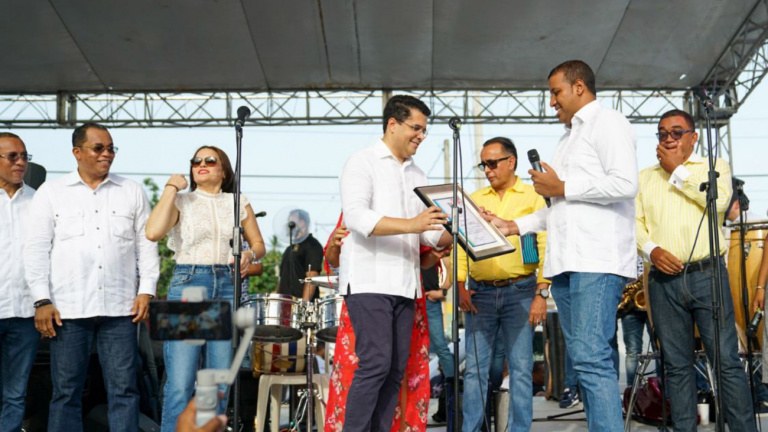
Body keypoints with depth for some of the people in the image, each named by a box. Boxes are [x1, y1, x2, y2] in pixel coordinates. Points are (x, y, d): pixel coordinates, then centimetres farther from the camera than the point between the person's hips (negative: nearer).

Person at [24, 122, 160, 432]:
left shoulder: (132, 192, 12)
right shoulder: (50, 192, 8)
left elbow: (146, 245, 10)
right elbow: (36, 249, 4)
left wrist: (146, 290, 0)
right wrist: (42, 300, -4)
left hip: (120, 308, 1)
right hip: (67, 309, -1)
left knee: (124, 389, 1)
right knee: (66, 391, 3)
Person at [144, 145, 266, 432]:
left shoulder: (238, 203, 14)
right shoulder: (182, 201, 7)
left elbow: (259, 244, 18)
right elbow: (153, 232, -11)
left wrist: (250, 255, -5)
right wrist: (171, 188, -4)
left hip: (228, 288, 2)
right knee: (180, 383, -10)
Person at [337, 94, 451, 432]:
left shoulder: (417, 175, 20)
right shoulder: (362, 163, -1)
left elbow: (431, 233, 17)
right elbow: (355, 216, -17)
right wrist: (410, 225, -28)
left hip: (405, 285, 7)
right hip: (369, 280, -7)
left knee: (395, 370, 4)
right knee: (376, 363, -15)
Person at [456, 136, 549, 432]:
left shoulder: (532, 198, 4)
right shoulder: (474, 200, 13)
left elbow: (546, 247, -2)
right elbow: (460, 244, 11)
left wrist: (541, 293, -10)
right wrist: (460, 285, -1)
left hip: (520, 291, -2)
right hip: (480, 292, 3)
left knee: (521, 368, 0)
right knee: (475, 367, 3)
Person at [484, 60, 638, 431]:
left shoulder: (608, 123, 1)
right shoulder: (569, 137, 27)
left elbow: (626, 184, -14)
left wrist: (562, 188, -7)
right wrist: (514, 226, 20)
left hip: (599, 260, -9)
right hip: (566, 262, 9)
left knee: (591, 358, -18)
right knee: (584, 361, 7)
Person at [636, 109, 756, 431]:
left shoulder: (714, 166, 10)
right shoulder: (645, 177, 18)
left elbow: (719, 199, -11)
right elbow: (635, 223, 11)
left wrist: (676, 170, -4)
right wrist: (651, 250, -8)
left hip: (706, 274, -3)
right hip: (663, 280, 3)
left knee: (727, 360, -7)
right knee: (676, 366, 5)